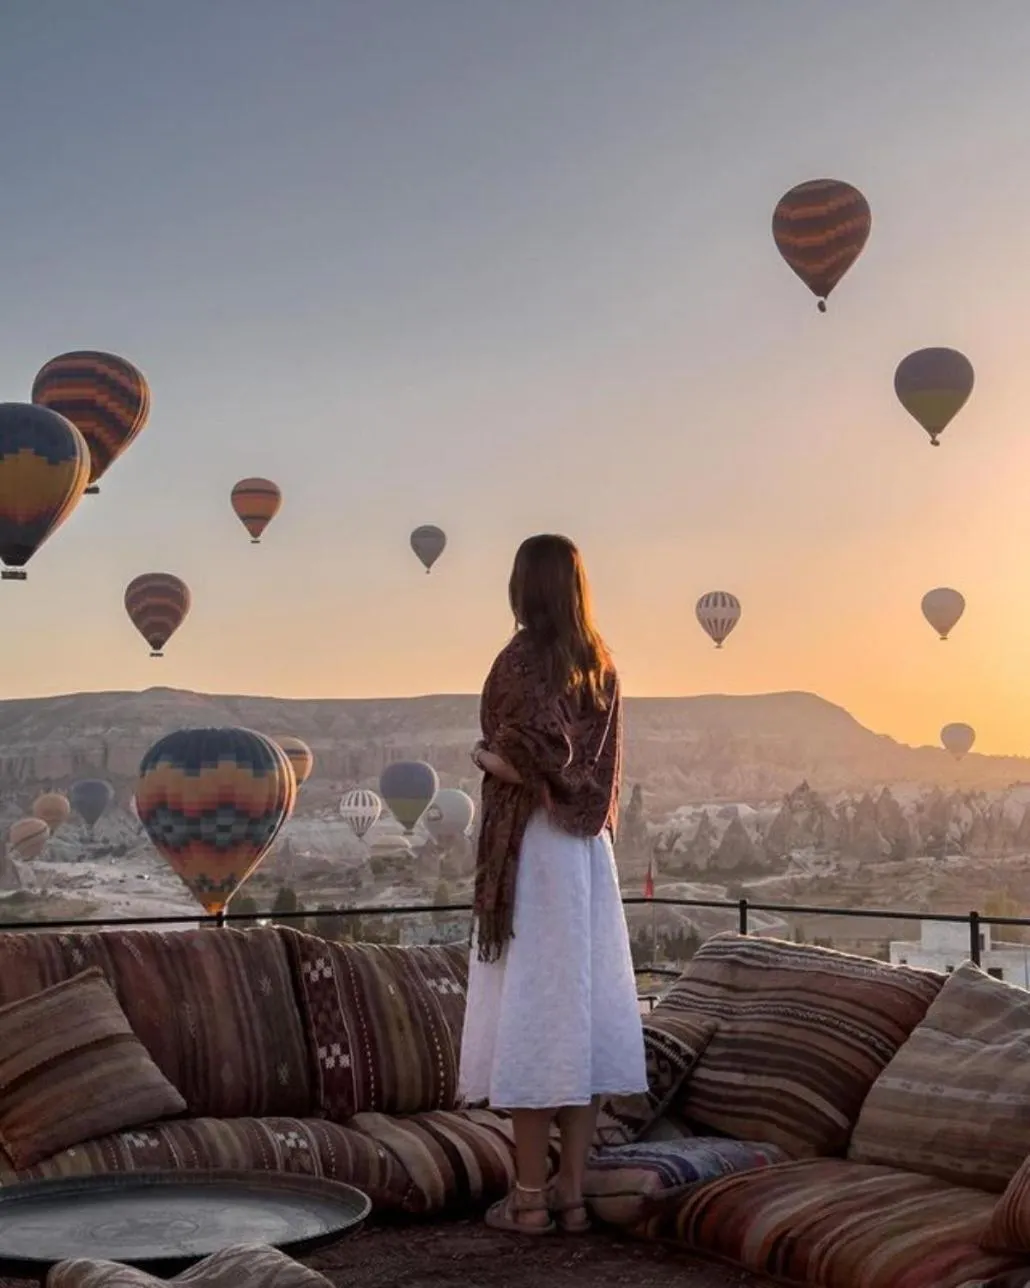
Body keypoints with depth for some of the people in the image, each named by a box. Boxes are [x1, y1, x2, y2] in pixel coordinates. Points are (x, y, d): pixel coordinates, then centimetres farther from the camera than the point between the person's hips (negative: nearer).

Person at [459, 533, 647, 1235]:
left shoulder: (522, 659, -12)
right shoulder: (601, 665, 9)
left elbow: (545, 760, -22)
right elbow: (602, 770, 10)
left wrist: (487, 758, -6)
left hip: (532, 847, -7)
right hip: (590, 849, 7)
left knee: (531, 1010, -1)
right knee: (584, 1006, 8)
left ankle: (530, 1195, 6)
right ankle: (572, 1188, 15)